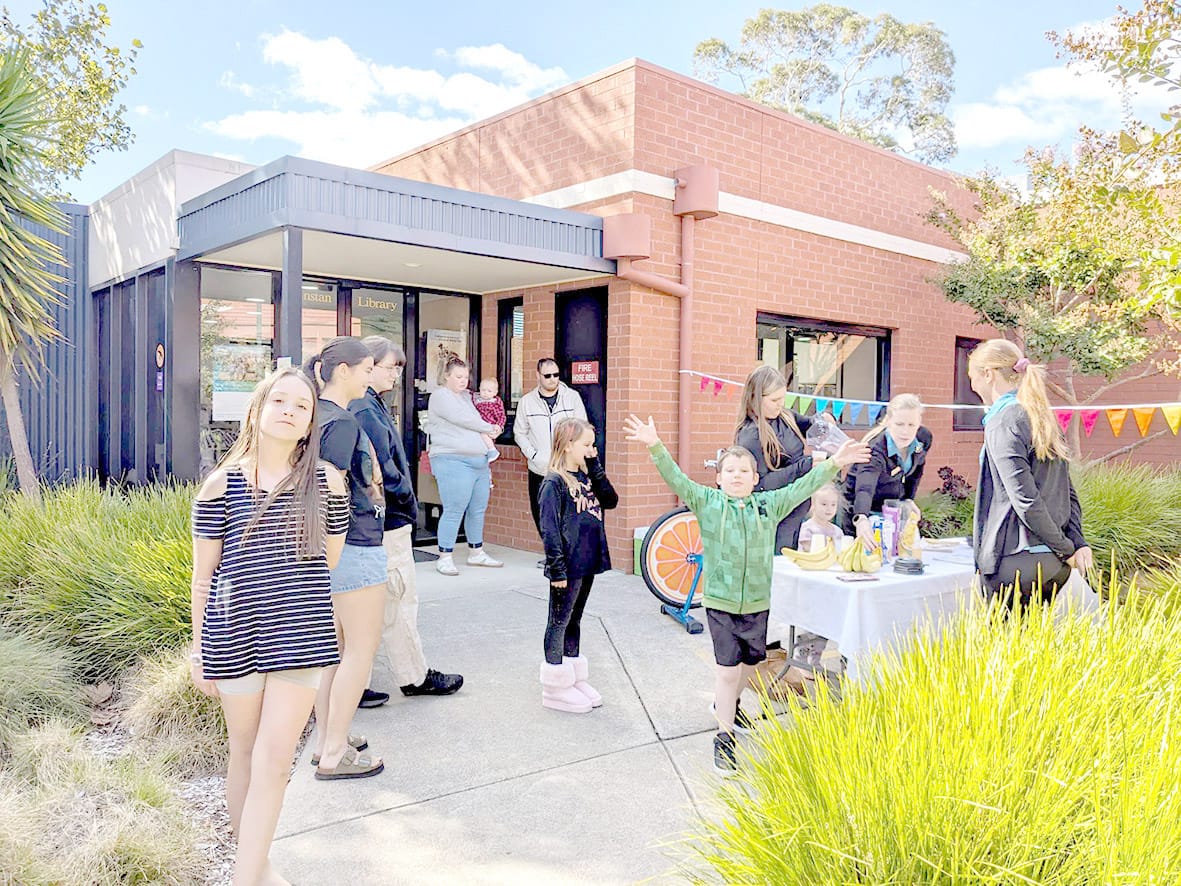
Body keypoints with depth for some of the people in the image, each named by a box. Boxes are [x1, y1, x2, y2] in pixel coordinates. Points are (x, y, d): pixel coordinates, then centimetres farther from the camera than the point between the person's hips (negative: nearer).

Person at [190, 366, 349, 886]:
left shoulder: (327, 482, -1)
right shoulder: (221, 485, -2)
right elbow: (204, 577, 3)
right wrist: (200, 652, 5)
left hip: (302, 637, 0)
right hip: (235, 636, 0)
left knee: (274, 760, -2)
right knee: (245, 752, 15)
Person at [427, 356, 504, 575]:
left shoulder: (466, 396, 22)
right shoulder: (441, 396, -4)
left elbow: (474, 423, 26)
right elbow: (463, 419, -14)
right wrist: (489, 429, -2)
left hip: (479, 462, 8)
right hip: (453, 461, -8)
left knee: (478, 510, 11)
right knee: (454, 511, -9)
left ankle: (476, 553, 22)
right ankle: (444, 558, -1)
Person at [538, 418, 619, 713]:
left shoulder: (586, 476, 10)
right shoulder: (554, 482, -14)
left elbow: (611, 500, 4)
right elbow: (549, 529, -17)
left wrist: (595, 468, -3)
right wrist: (557, 569, -19)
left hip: (588, 562, 8)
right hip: (568, 567, -8)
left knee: (574, 621, 17)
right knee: (559, 622, 3)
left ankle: (575, 678, 28)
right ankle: (555, 688, 13)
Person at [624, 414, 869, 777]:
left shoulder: (769, 504, 2)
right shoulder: (706, 502, -4)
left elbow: (803, 487, 0)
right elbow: (677, 479, -14)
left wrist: (834, 464, -11)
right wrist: (655, 447, -27)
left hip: (757, 601, 3)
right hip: (720, 601, -3)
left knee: (750, 665, 18)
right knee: (728, 670, -3)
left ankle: (728, 704, 48)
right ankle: (724, 737, 11)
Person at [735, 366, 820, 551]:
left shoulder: (785, 416, 5)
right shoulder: (749, 435, -17)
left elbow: (809, 424, 25)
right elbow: (760, 484, -21)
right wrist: (806, 464, -21)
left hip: (801, 513, 7)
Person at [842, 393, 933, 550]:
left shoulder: (924, 438, -16)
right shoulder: (875, 449, -36)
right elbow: (864, 487, -54)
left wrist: (909, 498, 0)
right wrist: (861, 519, -71)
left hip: (895, 506, 5)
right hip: (862, 512, -5)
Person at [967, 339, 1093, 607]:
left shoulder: (1002, 422, -12)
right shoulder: (1040, 417, 15)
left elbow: (1025, 499, -17)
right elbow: (1067, 492, 14)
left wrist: (1065, 548, -8)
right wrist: (1077, 542, 6)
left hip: (1015, 562, -9)